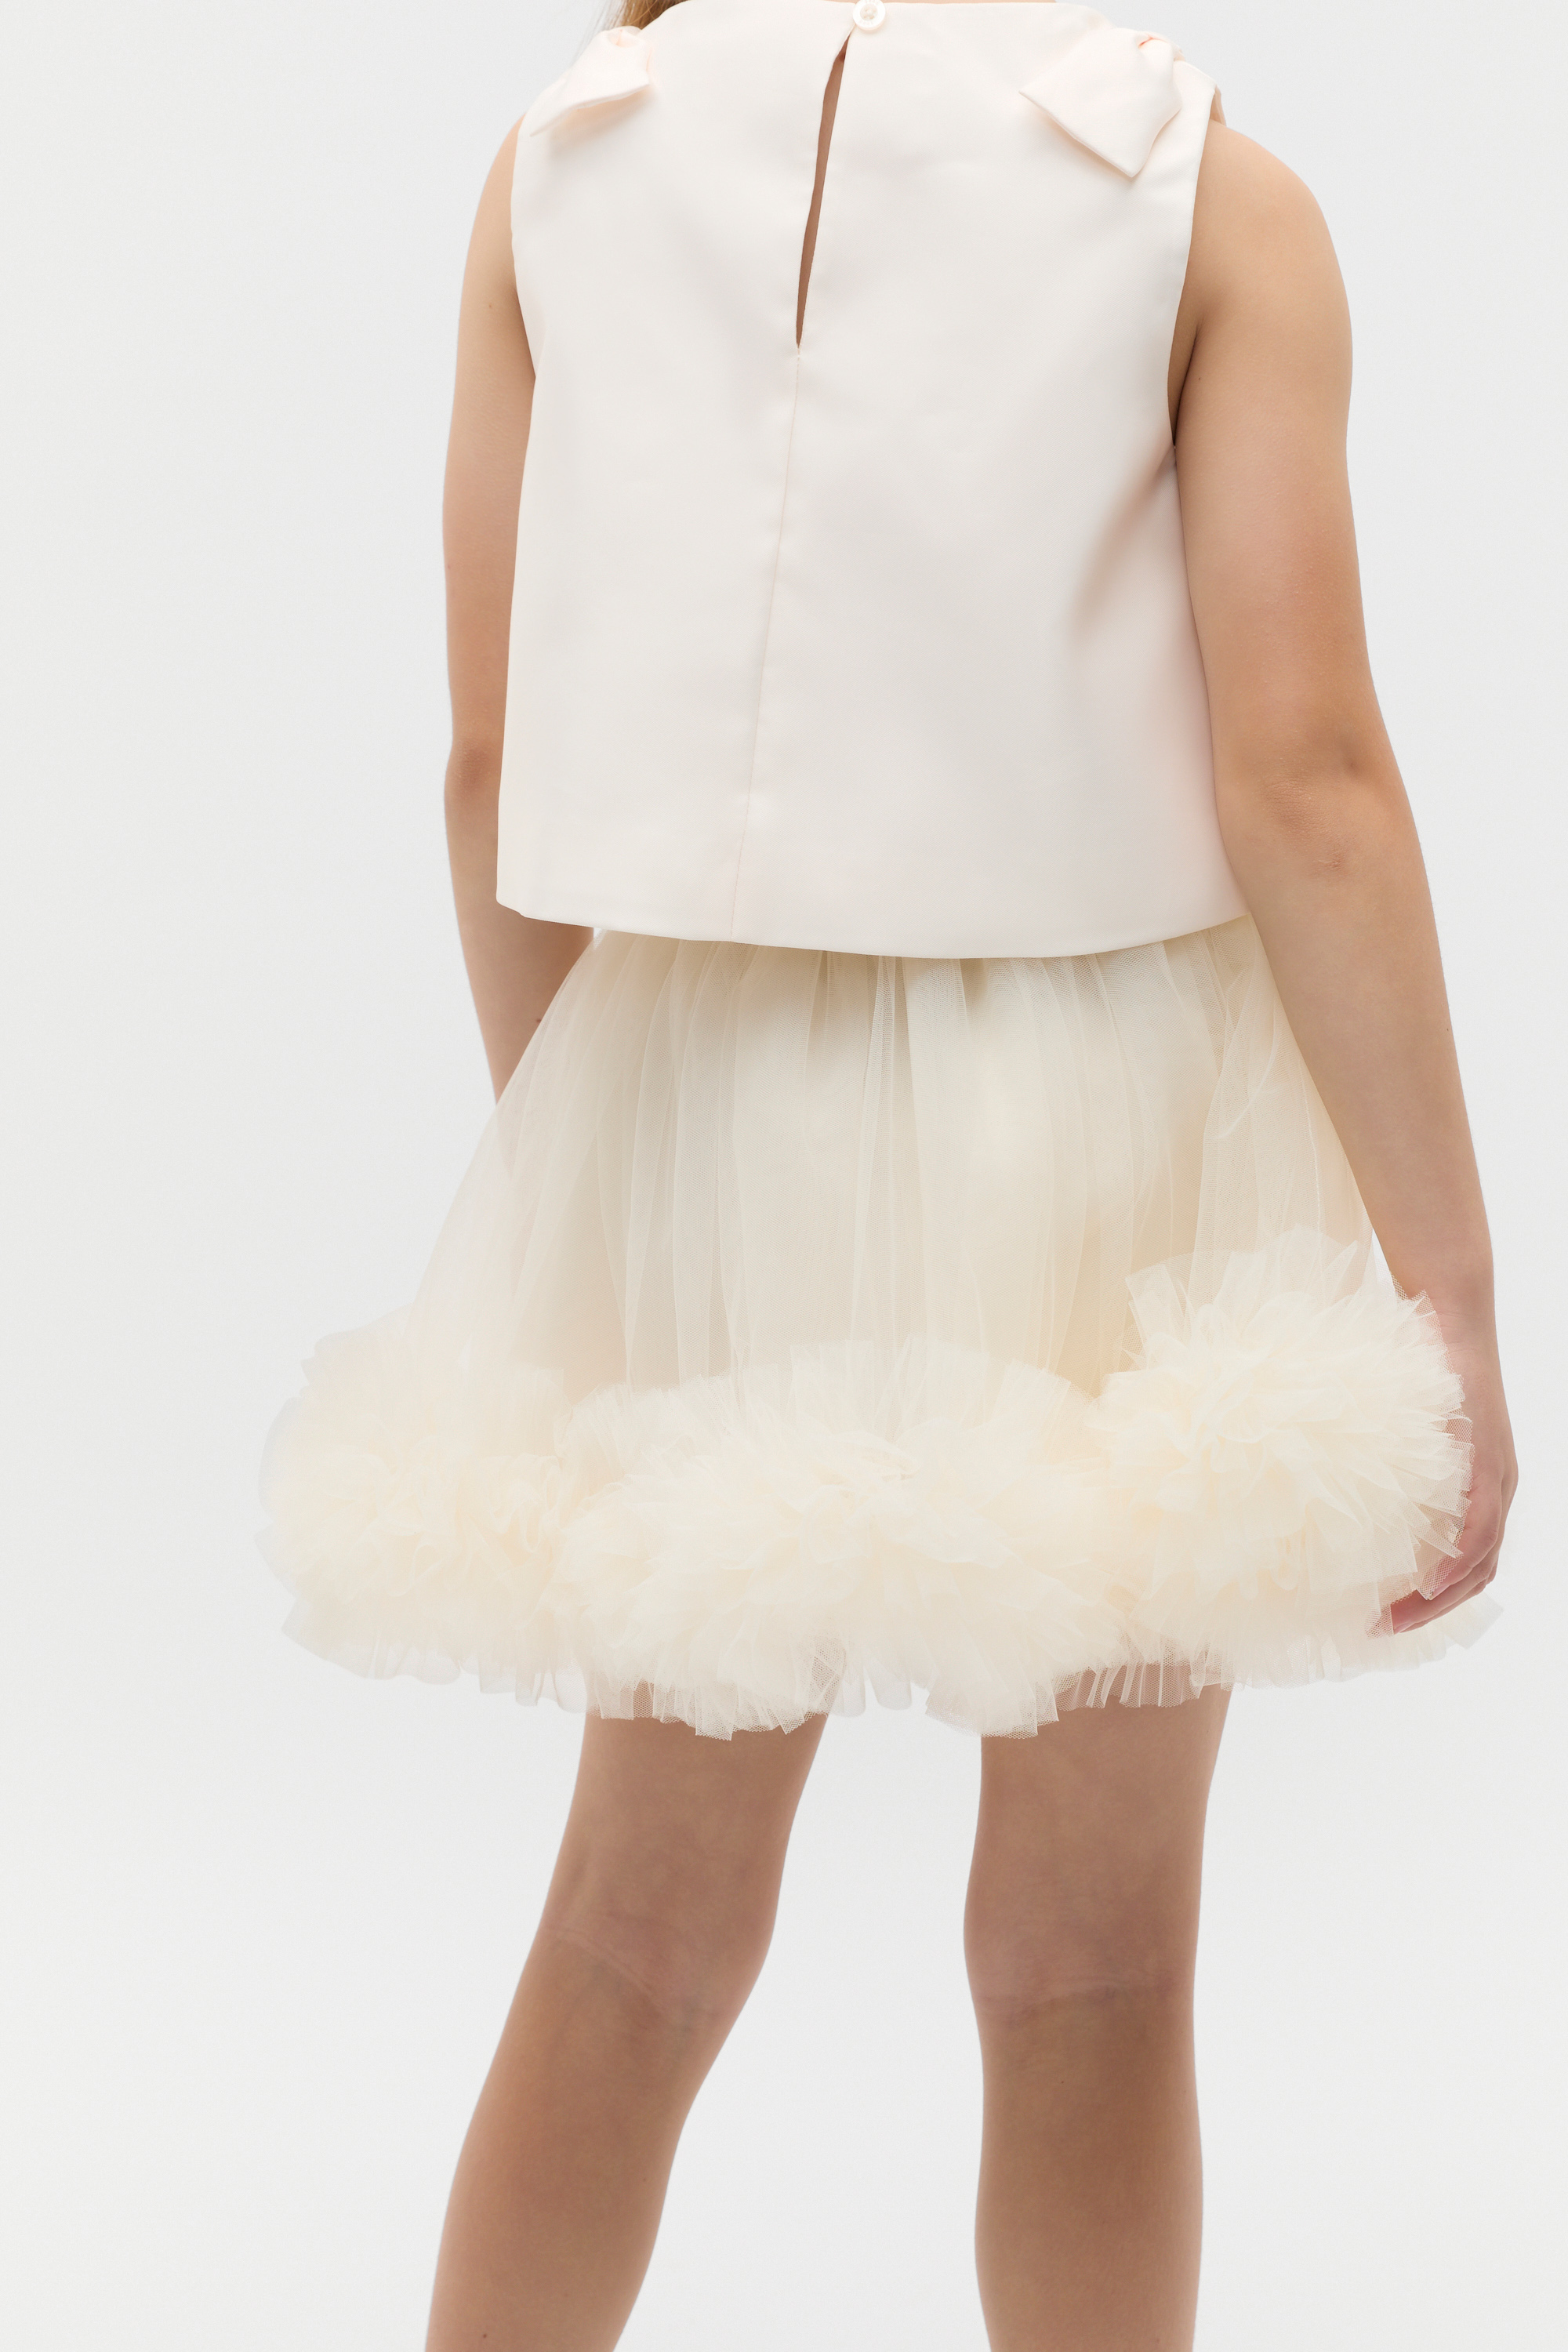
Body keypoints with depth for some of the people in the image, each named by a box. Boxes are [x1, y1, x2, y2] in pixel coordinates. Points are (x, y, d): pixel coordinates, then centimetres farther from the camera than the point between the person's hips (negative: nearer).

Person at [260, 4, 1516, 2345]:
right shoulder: (1210, 194, -7)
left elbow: (500, 761, 1)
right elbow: (1304, 777, -14)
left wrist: (563, 1134, 15)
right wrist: (1448, 1289, -11)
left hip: (711, 1086, 3)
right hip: (1103, 1108, -2)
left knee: (638, 1924, 16)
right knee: (1085, 1959, 10)